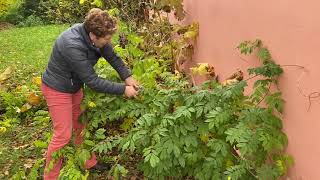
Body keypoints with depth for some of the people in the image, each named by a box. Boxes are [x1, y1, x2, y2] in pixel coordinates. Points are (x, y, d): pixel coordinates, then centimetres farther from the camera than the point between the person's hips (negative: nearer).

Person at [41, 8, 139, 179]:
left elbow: (113, 57, -2)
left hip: (75, 86, 8)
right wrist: (123, 89, -26)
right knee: (63, 135, -1)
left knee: (81, 126, 17)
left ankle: (89, 163, 35)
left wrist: (127, 77, -14)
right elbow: (92, 81, -32)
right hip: (57, 89, -8)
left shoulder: (94, 35, -15)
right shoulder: (72, 45, -37)